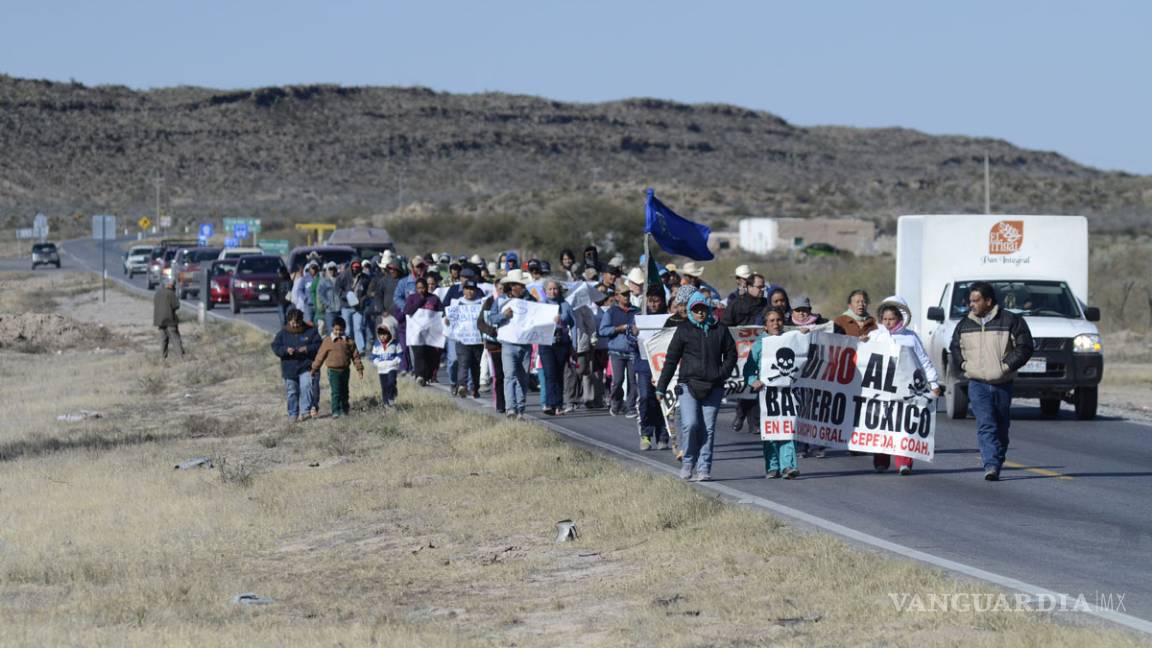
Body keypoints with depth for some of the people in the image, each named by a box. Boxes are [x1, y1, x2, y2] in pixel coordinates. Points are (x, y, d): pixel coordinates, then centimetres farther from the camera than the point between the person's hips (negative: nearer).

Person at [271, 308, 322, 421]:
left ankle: (305, 411, -17)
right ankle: (293, 414, 19)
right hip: (289, 368, 2)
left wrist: (307, 349, -19)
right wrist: (286, 350, -20)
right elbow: (275, 347, -1)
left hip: (306, 367, -2)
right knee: (292, 392, 8)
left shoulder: (310, 331, 0)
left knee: (306, 387, -21)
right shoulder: (282, 333, 3)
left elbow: (318, 345, -1)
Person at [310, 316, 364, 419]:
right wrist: (314, 369, 4)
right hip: (333, 371, -3)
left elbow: (355, 356, 8)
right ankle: (335, 411, -13)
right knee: (335, 392, -11)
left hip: (345, 370, 3)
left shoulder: (348, 342, 3)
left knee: (344, 392, 14)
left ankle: (344, 410, 27)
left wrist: (359, 368, 5)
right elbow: (320, 356, 2)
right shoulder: (327, 341, -2)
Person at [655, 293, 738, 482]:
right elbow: (671, 359, 6)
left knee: (708, 429, 0)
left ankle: (703, 468, 4)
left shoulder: (720, 330, 10)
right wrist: (661, 387, 2)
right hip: (689, 386, -2)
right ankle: (688, 462, 4)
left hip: (713, 387, 2)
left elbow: (731, 355, 16)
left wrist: (722, 375, -1)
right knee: (690, 424, -15)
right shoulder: (684, 330, 6)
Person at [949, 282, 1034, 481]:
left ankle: (997, 464, 21)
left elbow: (1024, 347, -5)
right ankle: (991, 465, -21)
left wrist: (1007, 365, -13)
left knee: (1001, 428, 9)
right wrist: (964, 364, 5)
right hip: (977, 384, 1)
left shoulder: (1011, 321, -3)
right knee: (986, 426, -13)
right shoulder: (964, 325, 10)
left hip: (1002, 384, -1)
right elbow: (954, 349, 22)